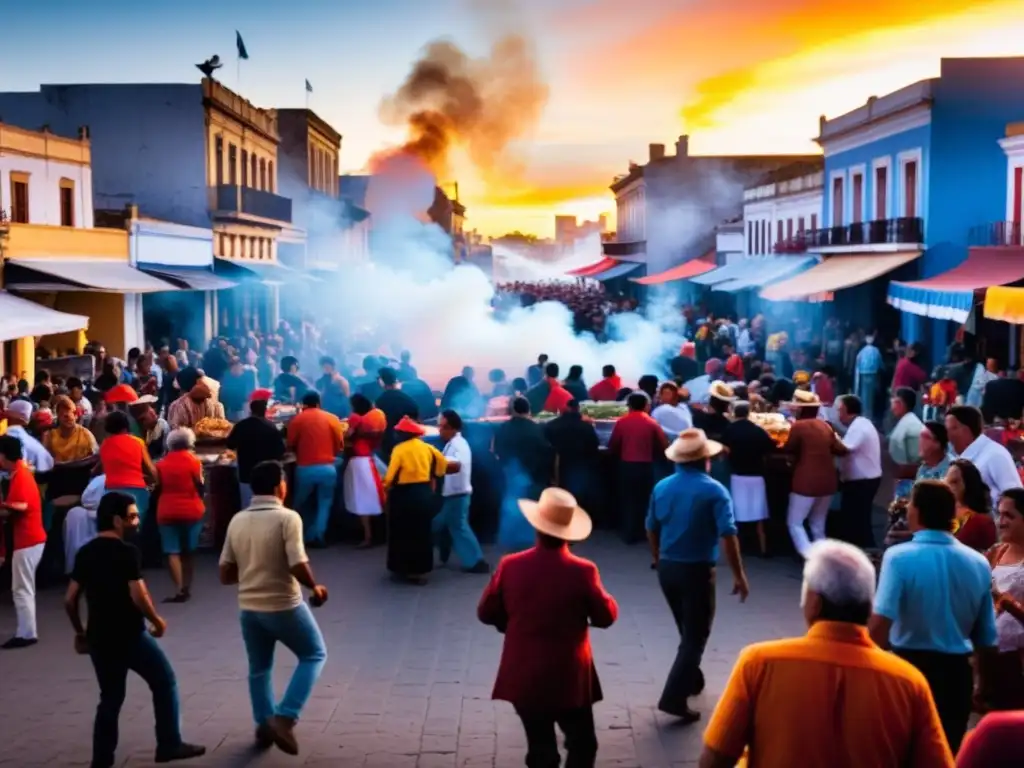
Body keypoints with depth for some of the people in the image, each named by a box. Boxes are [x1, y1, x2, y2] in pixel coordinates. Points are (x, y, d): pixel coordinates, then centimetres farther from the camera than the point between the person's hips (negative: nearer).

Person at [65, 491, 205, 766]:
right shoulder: (127, 553, -14)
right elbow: (139, 597, -20)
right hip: (129, 636, -6)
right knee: (164, 683, 10)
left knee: (110, 697, 16)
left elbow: (70, 600, 8)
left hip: (99, 638, 6)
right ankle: (169, 745, 14)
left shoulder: (85, 553, 6)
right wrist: (157, 621, -4)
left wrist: (80, 632, 19)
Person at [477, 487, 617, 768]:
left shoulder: (511, 566, -11)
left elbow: (486, 613, 1)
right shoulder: (582, 571, -17)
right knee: (582, 745, 14)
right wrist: (602, 597, 16)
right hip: (569, 677, -2)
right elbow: (606, 616, -3)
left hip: (525, 676, 2)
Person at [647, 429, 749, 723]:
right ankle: (674, 697, -8)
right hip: (697, 570, -6)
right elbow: (727, 536, -18)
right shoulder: (714, 490, -13)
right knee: (695, 636, 0)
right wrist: (739, 575, -12)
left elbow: (652, 530, 12)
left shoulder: (662, 487, 3)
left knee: (687, 630, 25)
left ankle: (691, 679, 40)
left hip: (667, 568, 6)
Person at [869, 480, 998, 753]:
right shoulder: (978, 563, 0)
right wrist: (985, 683, 22)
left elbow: (879, 625, -26)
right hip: (956, 671, 4)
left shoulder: (899, 557, -15)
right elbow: (987, 637, 7)